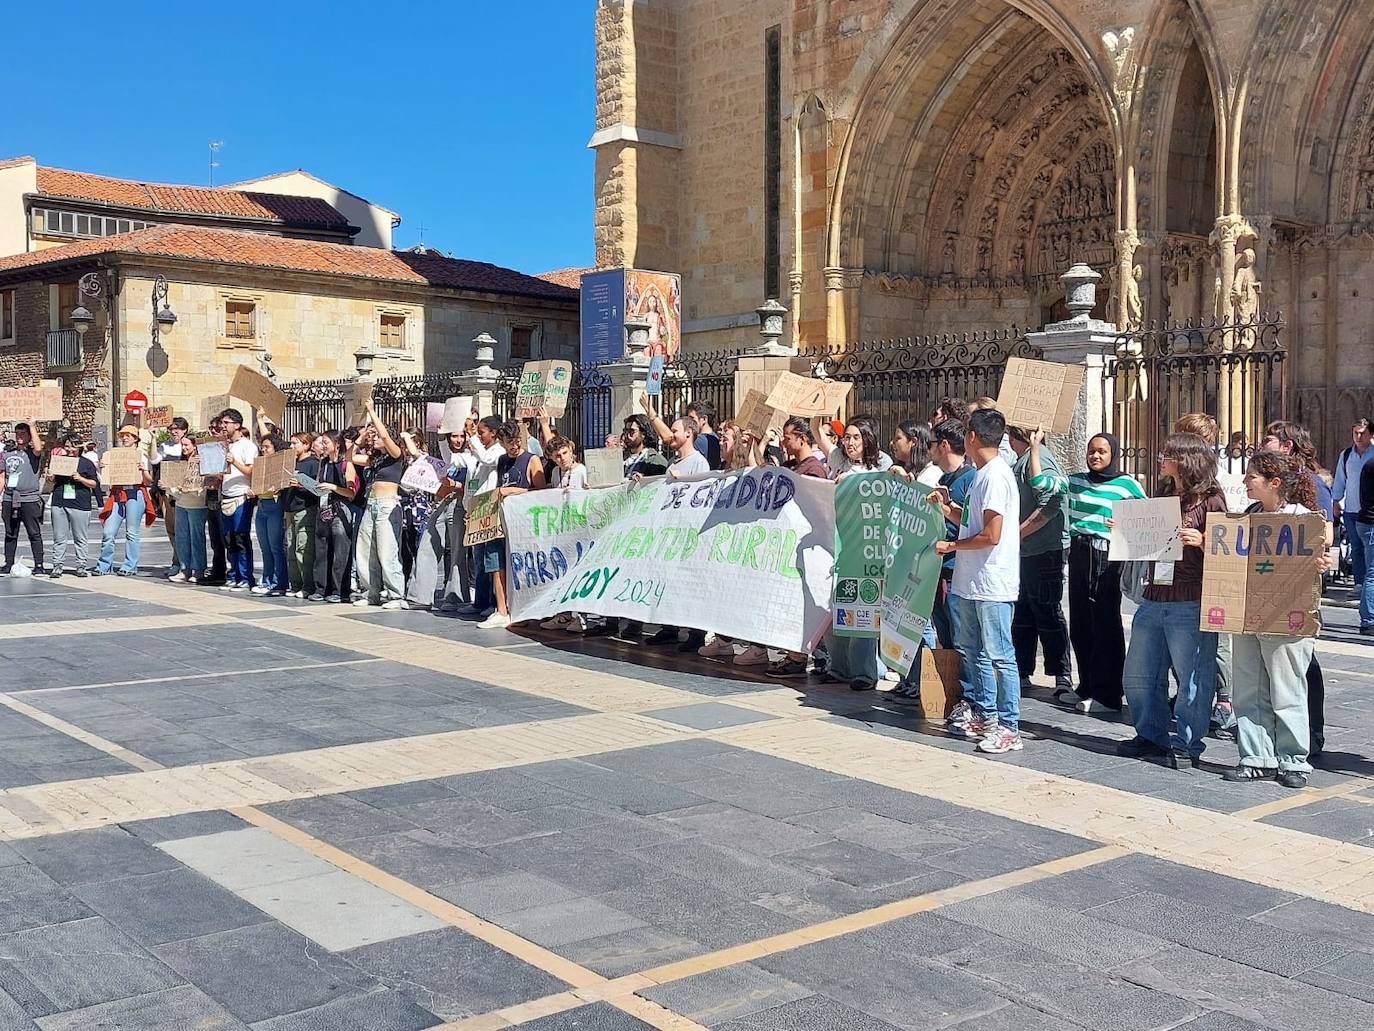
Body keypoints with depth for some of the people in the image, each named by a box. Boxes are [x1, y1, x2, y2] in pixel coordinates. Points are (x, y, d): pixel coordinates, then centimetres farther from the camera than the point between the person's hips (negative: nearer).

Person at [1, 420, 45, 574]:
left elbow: (38, 448, -25)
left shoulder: (32, 453, 1)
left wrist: (32, 427, -13)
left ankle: (38, 565, 0)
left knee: (34, 534, -2)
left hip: (29, 499, -5)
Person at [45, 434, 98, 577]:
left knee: (79, 538, 3)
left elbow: (94, 484, 2)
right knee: (59, 538, 3)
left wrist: (80, 479, -13)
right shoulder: (59, 460, 11)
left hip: (80, 505, -2)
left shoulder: (86, 463, 4)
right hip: (59, 503, 2)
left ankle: (81, 566, 10)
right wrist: (50, 478, -1)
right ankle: (57, 566, 8)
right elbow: (54, 480, 21)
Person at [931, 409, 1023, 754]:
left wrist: (952, 546, -12)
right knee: (972, 649, 18)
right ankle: (984, 715, 28)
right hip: (972, 581, 11)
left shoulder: (995, 476, -17)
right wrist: (947, 509, 15)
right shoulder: (982, 474, 14)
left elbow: (991, 535, -21)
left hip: (992, 583, -11)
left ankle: (1008, 727, 1)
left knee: (999, 655, -5)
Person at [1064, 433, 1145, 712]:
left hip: (1106, 557, -6)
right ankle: (1087, 687, 20)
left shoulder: (1126, 484, -1)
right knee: (1079, 623, 9)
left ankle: (1108, 696, 0)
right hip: (1079, 553, 6)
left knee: (1105, 624, -5)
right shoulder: (1076, 481, 13)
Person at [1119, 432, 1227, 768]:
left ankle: (1188, 745, 11)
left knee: (1191, 677, -1)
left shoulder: (1210, 500, -4)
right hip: (1154, 598, 7)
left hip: (1190, 604, -7)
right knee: (1138, 675, 11)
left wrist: (1201, 542, -24)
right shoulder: (1162, 496, 16)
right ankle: (1150, 737, 25)